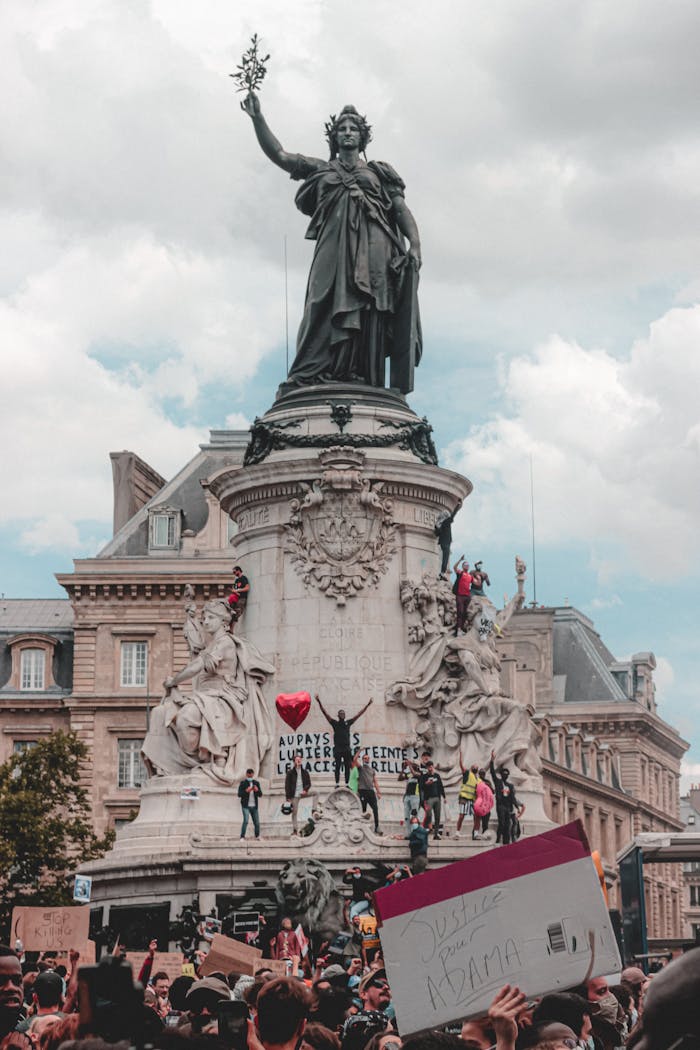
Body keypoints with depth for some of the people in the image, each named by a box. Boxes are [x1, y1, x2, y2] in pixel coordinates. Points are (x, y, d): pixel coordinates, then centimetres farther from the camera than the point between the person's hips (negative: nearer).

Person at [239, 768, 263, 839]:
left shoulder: (256, 783, 9)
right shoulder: (243, 783, -1)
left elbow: (260, 794, 5)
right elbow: (239, 794, -8)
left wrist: (257, 790, -16)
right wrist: (246, 791, -23)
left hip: (254, 806, 4)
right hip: (246, 806, -4)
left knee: (257, 822, 7)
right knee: (246, 821, -18)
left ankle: (257, 836, 28)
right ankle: (242, 837, -12)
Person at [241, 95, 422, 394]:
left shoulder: (378, 172, 23)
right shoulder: (321, 169, 25)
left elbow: (402, 210, 13)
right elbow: (278, 154, 17)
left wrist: (415, 245, -4)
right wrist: (258, 118, 5)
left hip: (373, 247, 0)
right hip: (334, 246, 0)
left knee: (369, 311, -14)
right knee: (328, 306, -16)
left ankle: (364, 379, -23)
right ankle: (313, 376, -27)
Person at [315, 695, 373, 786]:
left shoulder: (348, 722, 13)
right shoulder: (334, 723, 6)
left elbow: (358, 714, 15)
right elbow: (325, 713, -1)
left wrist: (367, 705, 13)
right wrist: (319, 702, -9)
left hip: (346, 748, 3)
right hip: (337, 748, -3)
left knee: (347, 767, 3)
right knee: (337, 767, -2)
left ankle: (347, 783, 6)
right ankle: (337, 783, 0)